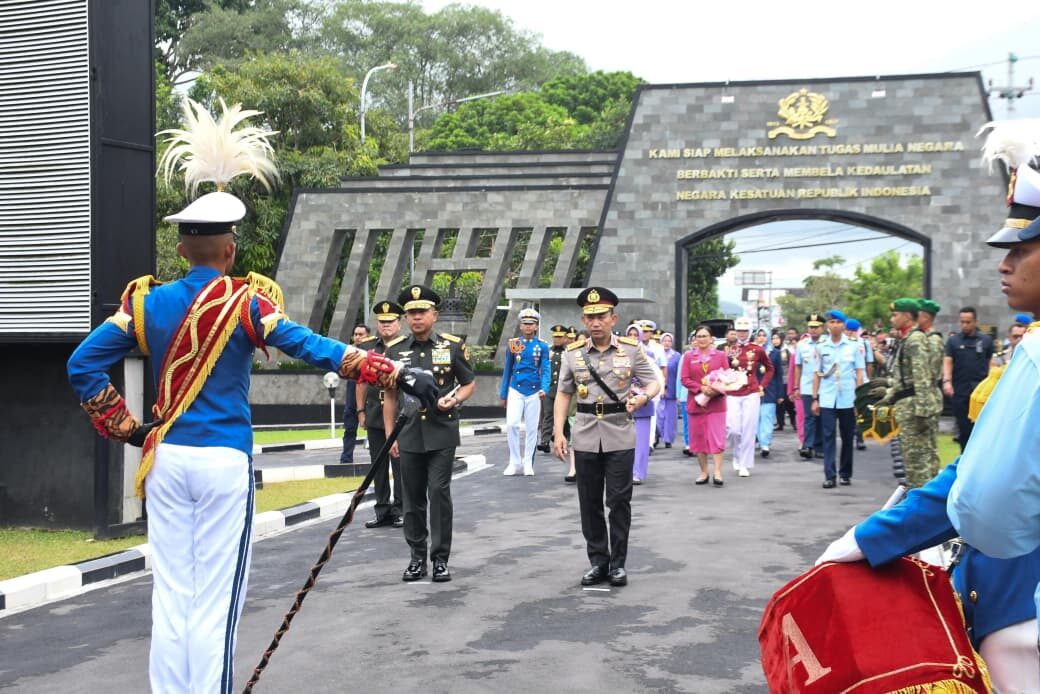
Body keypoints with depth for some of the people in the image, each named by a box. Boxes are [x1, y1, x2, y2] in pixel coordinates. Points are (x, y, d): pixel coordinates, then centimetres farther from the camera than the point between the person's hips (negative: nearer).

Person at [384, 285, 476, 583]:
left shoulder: (453, 346, 0)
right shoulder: (395, 351, 6)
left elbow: (469, 383, 9)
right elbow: (390, 396, 10)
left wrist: (454, 399, -12)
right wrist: (390, 435, 6)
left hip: (442, 433, -2)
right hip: (409, 434, 2)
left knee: (439, 492, -7)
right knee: (413, 497, 7)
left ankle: (441, 558, 3)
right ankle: (417, 557, 18)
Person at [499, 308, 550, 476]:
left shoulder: (542, 347, 2)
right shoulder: (513, 344, 5)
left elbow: (545, 370, -3)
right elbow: (507, 370, 10)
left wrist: (544, 389, -22)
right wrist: (503, 394, 10)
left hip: (534, 392, 0)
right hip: (516, 391, 0)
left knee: (531, 428, 4)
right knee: (512, 424, -12)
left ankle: (528, 464, 15)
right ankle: (515, 462, 0)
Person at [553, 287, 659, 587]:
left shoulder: (631, 349, -1)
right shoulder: (573, 353, 3)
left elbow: (653, 381, 2)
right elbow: (563, 394, 7)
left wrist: (643, 397, -21)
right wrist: (558, 432, -2)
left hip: (620, 436, -2)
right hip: (586, 437, 2)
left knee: (619, 501, 1)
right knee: (590, 502, 7)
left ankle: (618, 563, 12)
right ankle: (598, 561, 18)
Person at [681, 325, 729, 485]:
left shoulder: (721, 355, 5)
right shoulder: (688, 356, 5)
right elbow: (685, 379, -1)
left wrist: (717, 390, -15)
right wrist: (701, 388, -15)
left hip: (716, 402, -1)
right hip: (696, 403, 1)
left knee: (717, 437, -7)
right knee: (698, 438, 5)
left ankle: (717, 472, -6)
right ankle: (704, 472, 15)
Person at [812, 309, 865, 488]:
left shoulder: (853, 347, 3)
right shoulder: (821, 348, 6)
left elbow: (859, 373, 4)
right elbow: (817, 374, 8)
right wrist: (815, 399, 4)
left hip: (848, 399, 0)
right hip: (827, 399, 0)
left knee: (848, 437, 7)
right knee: (828, 437, -5)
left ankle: (845, 473, 19)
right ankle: (829, 475, -5)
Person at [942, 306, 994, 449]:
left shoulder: (986, 340, 6)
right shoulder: (953, 341, 6)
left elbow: (991, 364, 9)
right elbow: (947, 362, -1)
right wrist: (947, 381, -17)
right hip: (960, 390, 1)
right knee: (963, 428, 6)